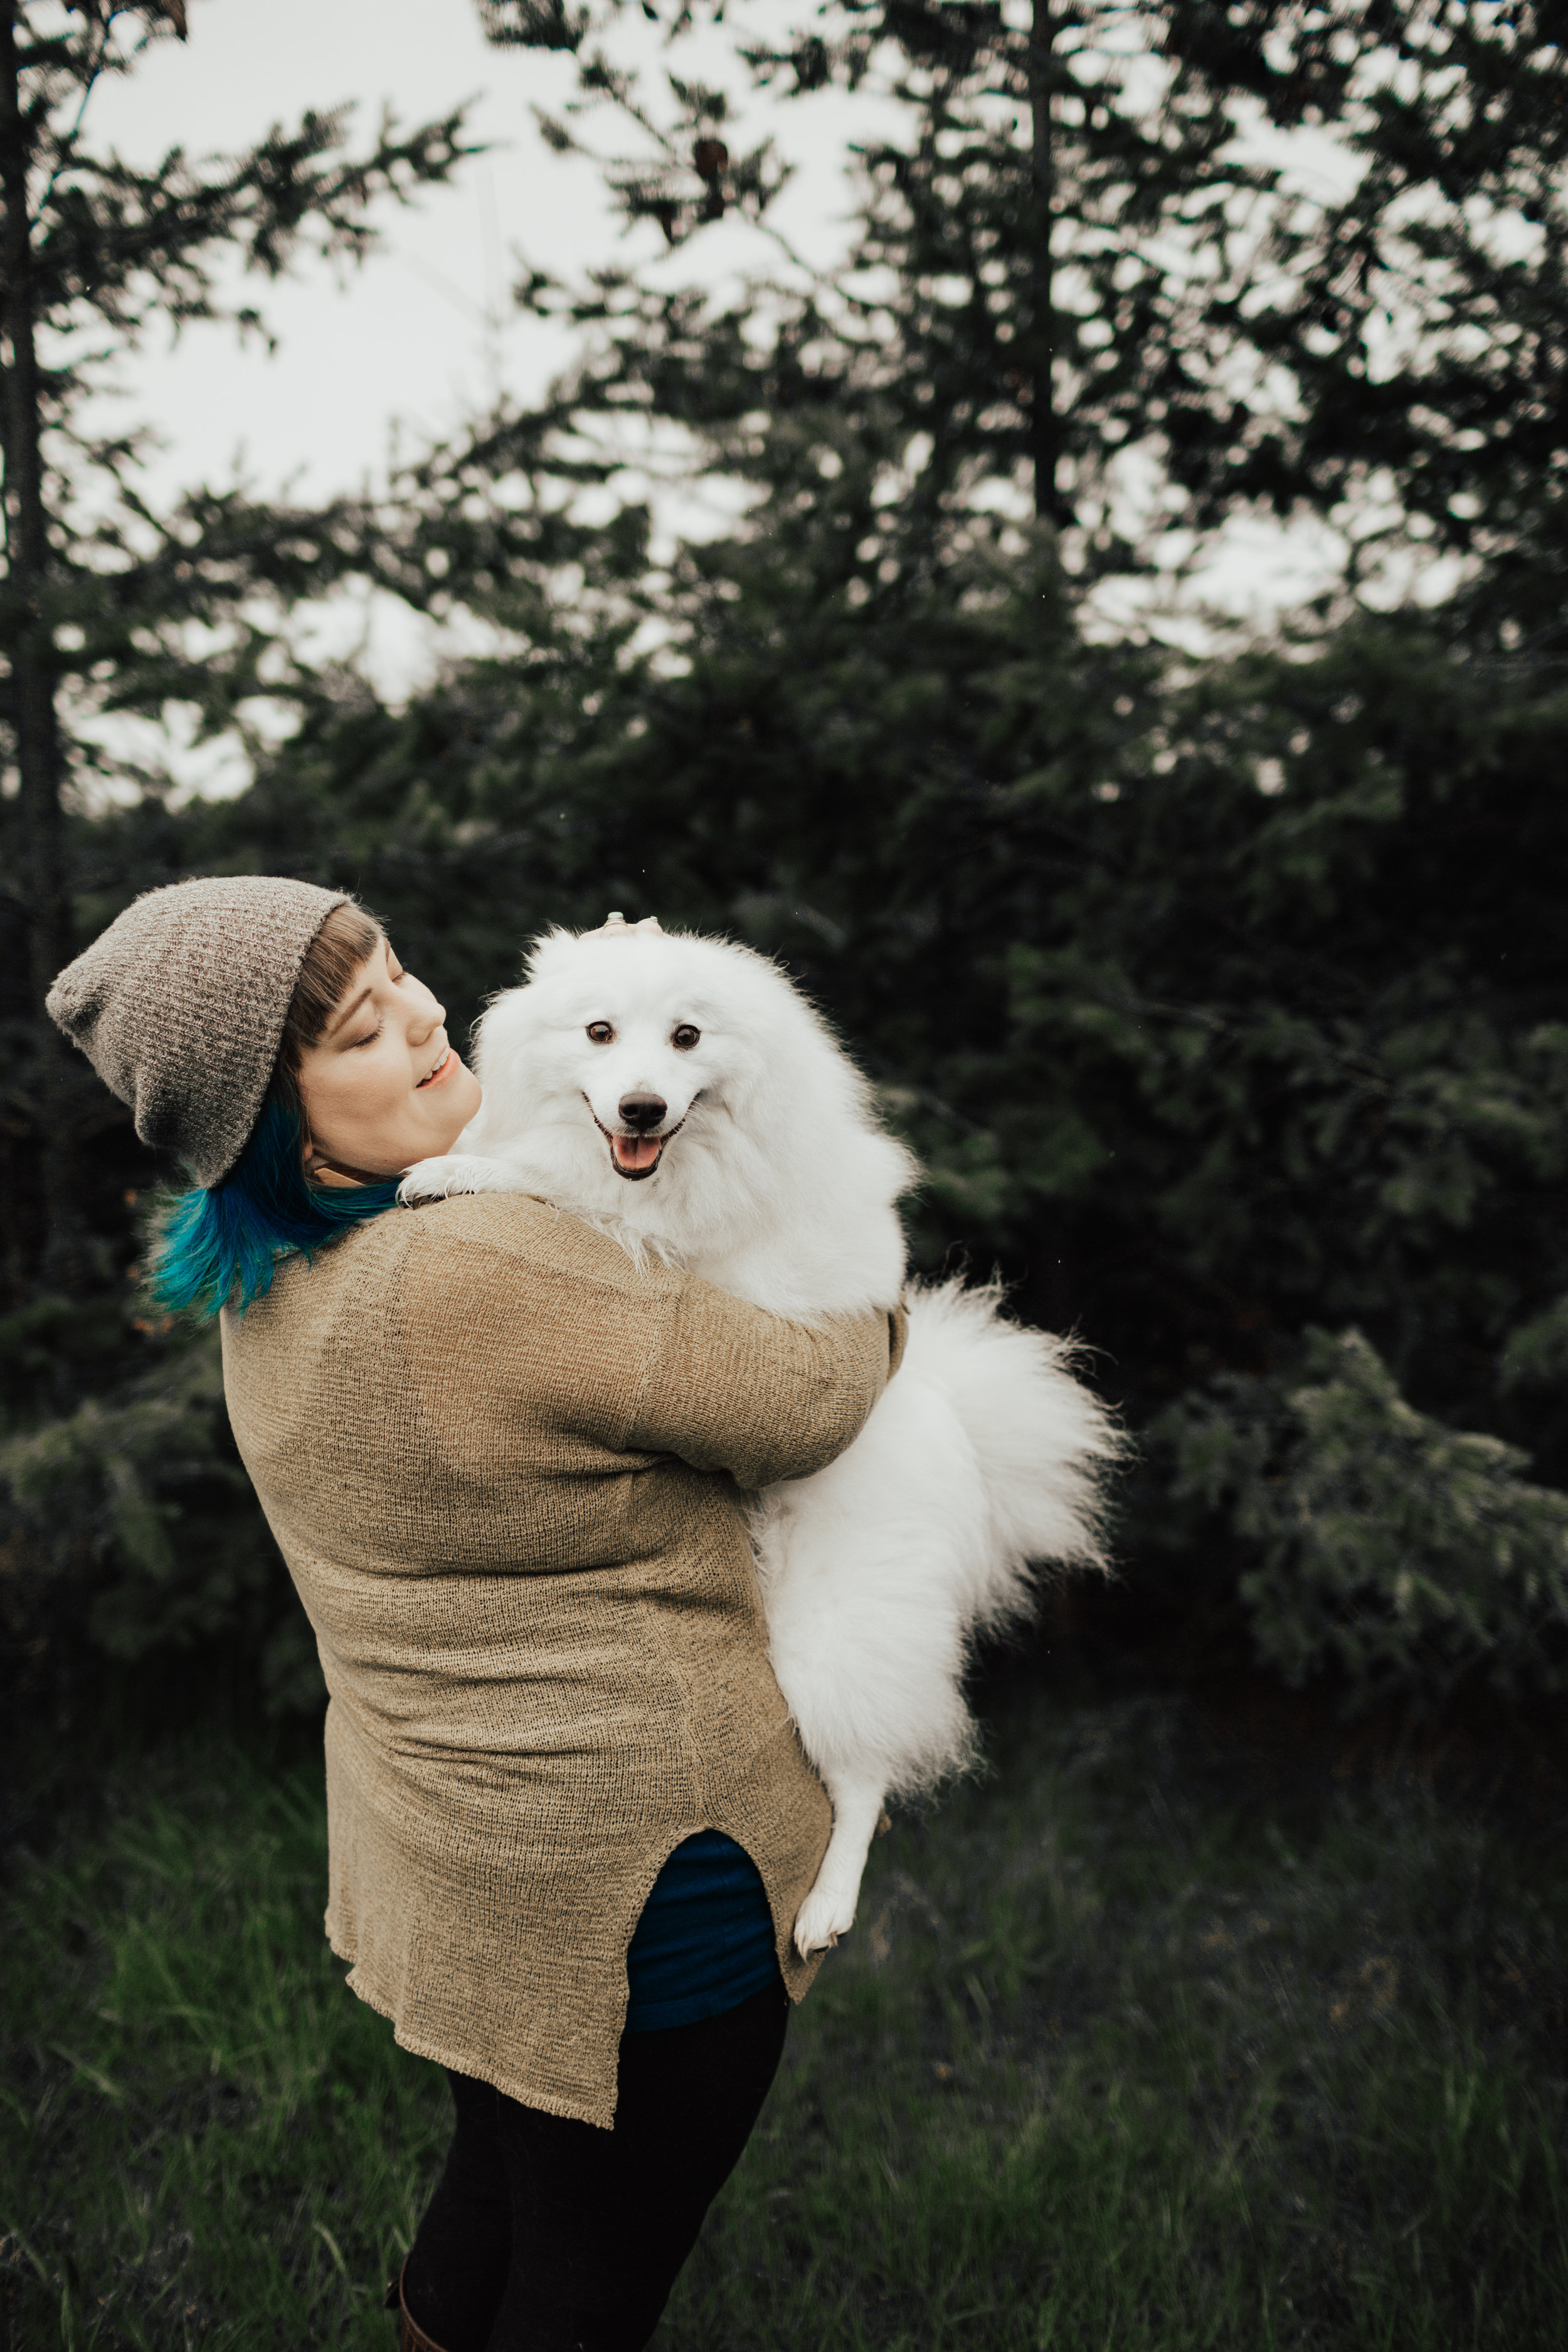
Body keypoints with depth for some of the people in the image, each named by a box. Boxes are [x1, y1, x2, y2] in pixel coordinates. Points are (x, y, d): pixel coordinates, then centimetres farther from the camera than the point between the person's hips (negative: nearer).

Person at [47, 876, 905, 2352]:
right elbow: (804, 1403, -21)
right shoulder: (475, 1271, -31)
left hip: (443, 1831, 8)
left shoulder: (271, 1286, -2)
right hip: (622, 1866, -8)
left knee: (504, 2182, 32)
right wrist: (874, 1305, 0)